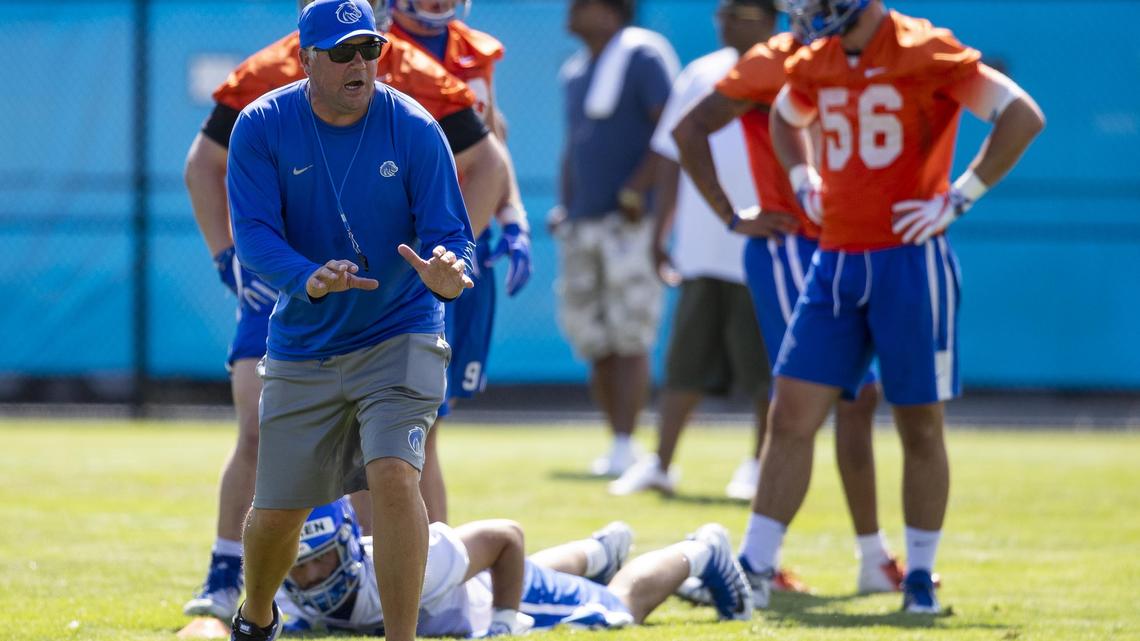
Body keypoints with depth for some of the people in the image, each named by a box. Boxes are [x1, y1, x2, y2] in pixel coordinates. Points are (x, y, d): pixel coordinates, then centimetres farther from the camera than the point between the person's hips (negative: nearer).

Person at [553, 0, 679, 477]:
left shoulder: (642, 56, -8)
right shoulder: (575, 71, 17)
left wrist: (635, 192, -18)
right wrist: (565, 206, 16)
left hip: (631, 222, -8)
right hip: (583, 224, 8)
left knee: (628, 338, -10)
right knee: (594, 342, 9)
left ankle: (624, 448, -12)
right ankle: (618, 442, 17)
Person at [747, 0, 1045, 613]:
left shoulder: (927, 53, -11)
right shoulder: (816, 65, 10)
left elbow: (1023, 117, -15)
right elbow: (784, 118, 34)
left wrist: (957, 199, -14)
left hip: (910, 262, -6)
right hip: (835, 262, 6)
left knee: (920, 429, 4)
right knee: (790, 419, 1)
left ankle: (920, 575, 15)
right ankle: (752, 568, 3)